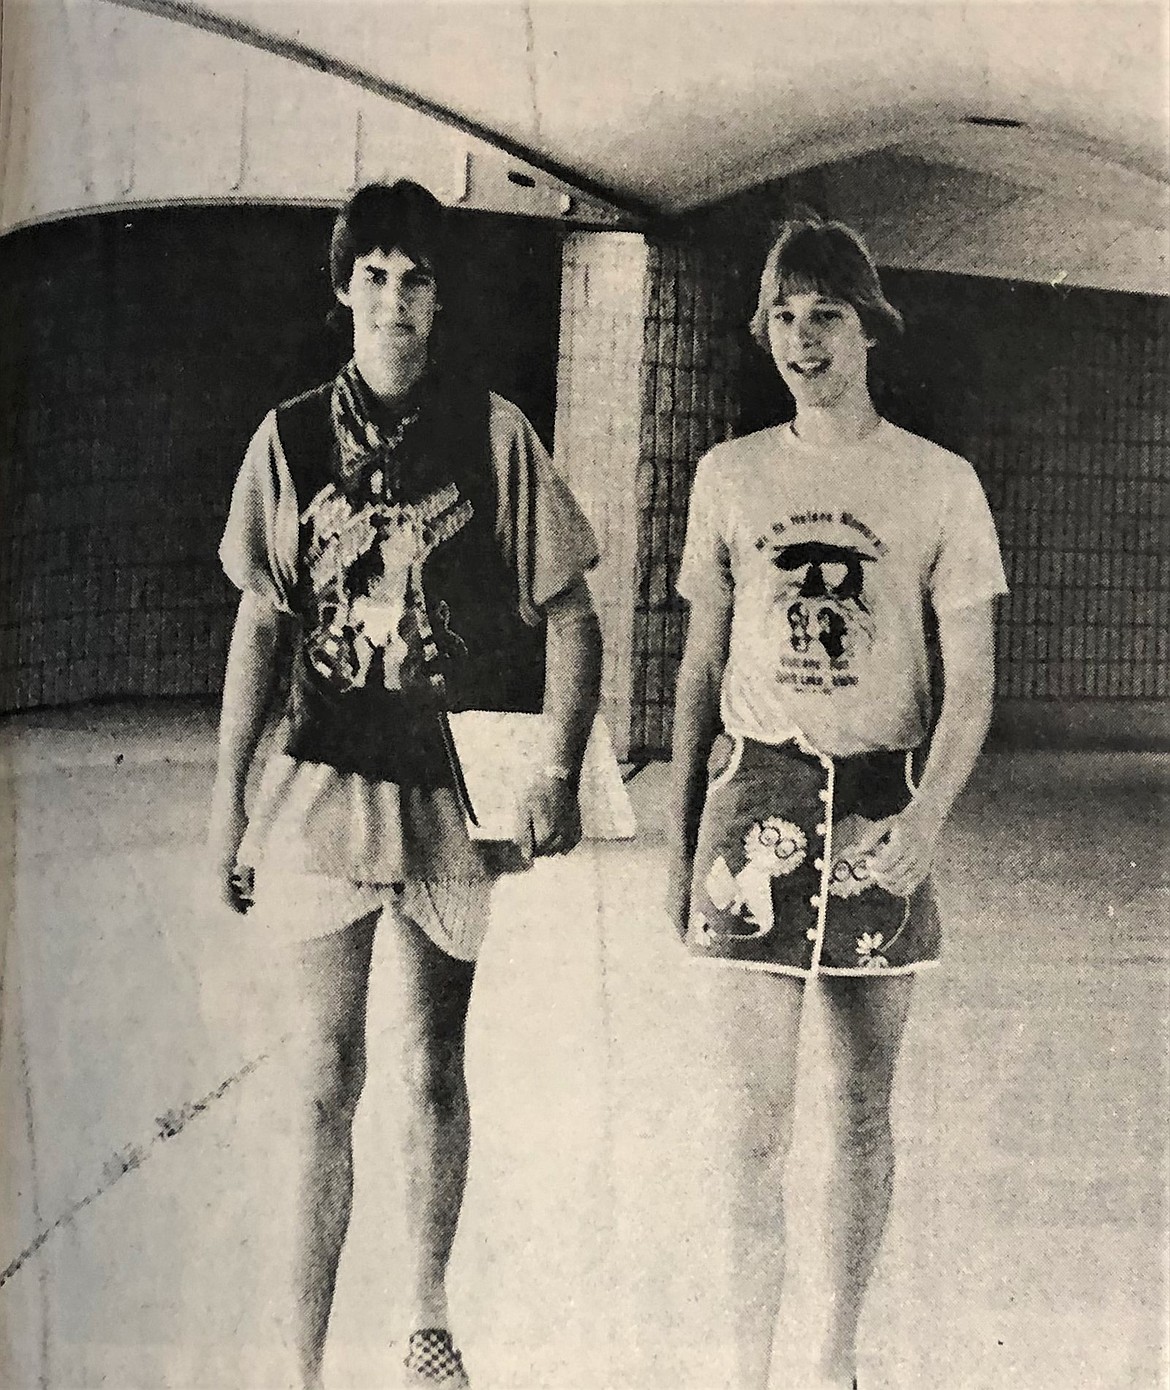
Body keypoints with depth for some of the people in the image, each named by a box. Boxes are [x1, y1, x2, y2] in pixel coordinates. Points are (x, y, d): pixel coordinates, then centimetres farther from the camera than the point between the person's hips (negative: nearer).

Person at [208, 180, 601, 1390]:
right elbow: (262, 624, 7)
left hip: (452, 793, 0)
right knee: (324, 1077, 3)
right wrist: (228, 796, 4)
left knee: (434, 1071, 10)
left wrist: (559, 771, -10)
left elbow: (568, 617, 1)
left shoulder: (494, 435, -1)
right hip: (322, 784, 1)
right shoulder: (291, 439, 4)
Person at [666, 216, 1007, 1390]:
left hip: (880, 810, 0)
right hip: (754, 803, 1)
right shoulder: (731, 476, 6)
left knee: (862, 1109, 9)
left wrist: (928, 816, -17)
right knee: (755, 1117, -1)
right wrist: (677, 834, 9)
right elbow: (699, 668, 11)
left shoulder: (940, 485, 0)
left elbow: (969, 682, -1)